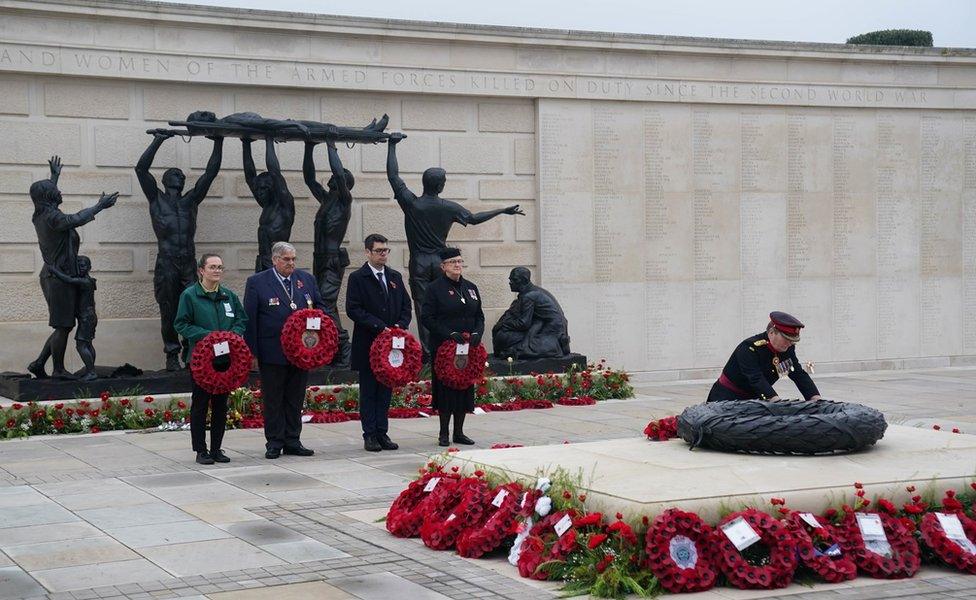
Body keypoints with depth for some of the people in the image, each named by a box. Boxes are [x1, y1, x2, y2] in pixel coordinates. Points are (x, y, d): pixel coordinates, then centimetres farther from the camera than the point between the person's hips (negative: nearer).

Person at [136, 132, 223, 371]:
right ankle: (172, 355, 4)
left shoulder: (190, 200, 21)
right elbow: (141, 168, 5)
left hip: (189, 263, 2)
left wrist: (218, 143, 14)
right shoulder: (156, 199, 14)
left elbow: (210, 172, 19)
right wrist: (158, 141, 3)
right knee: (169, 312, -1)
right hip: (166, 263, -2)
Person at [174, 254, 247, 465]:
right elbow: (181, 324, -7)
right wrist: (206, 335, -18)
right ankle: (201, 450, 7)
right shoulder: (189, 295, -4)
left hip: (225, 358, 5)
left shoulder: (229, 295, 11)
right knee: (200, 404, 0)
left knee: (221, 404, 9)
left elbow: (242, 320, 14)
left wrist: (233, 334, -8)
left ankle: (216, 448, 18)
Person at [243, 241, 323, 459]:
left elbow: (320, 308, 16)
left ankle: (292, 441, 18)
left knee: (296, 399, 10)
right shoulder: (257, 282, -2)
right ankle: (274, 443, 10)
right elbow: (249, 319, -4)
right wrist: (252, 351, -9)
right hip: (272, 353, -4)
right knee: (272, 400, 3)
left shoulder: (307, 279, 10)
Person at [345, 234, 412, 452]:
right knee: (368, 390, 1)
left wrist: (400, 326, -5)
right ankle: (370, 435, 5)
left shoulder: (395, 277, 13)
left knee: (386, 389, 8)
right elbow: (353, 309, -11)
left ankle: (382, 433, 13)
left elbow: (406, 306, 15)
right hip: (368, 344, -5)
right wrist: (379, 327, -17)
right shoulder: (357, 278, -4)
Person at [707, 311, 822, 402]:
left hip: (753, 399, 7)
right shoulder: (749, 348, -26)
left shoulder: (787, 349, -4)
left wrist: (816, 399, -24)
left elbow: (800, 375, -8)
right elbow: (756, 379, -37)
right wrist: (776, 401, -51)